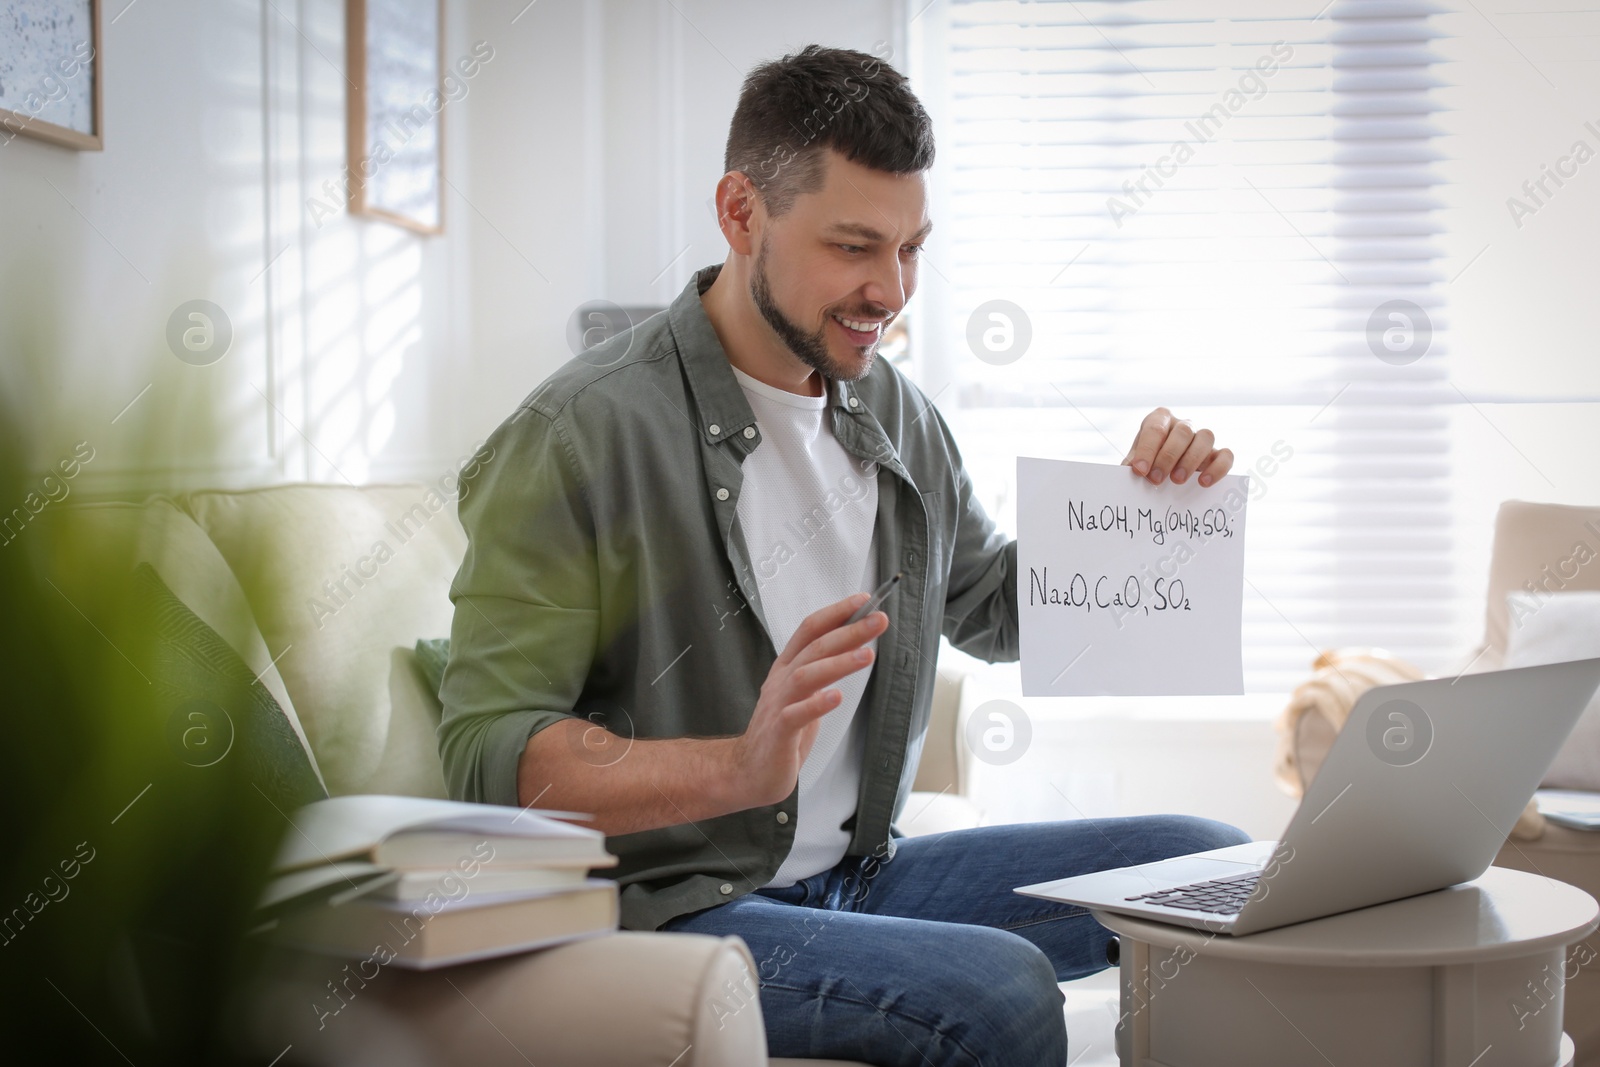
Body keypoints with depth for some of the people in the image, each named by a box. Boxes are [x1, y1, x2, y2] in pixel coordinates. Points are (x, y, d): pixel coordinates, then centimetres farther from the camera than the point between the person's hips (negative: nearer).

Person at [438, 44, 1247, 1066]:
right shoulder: (577, 437, -16)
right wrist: (743, 767, -36)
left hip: (861, 869, 7)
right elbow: (489, 752, -21)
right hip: (668, 905, -7)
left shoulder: (896, 417, 8)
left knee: (1213, 866, 0)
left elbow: (998, 609, 24)